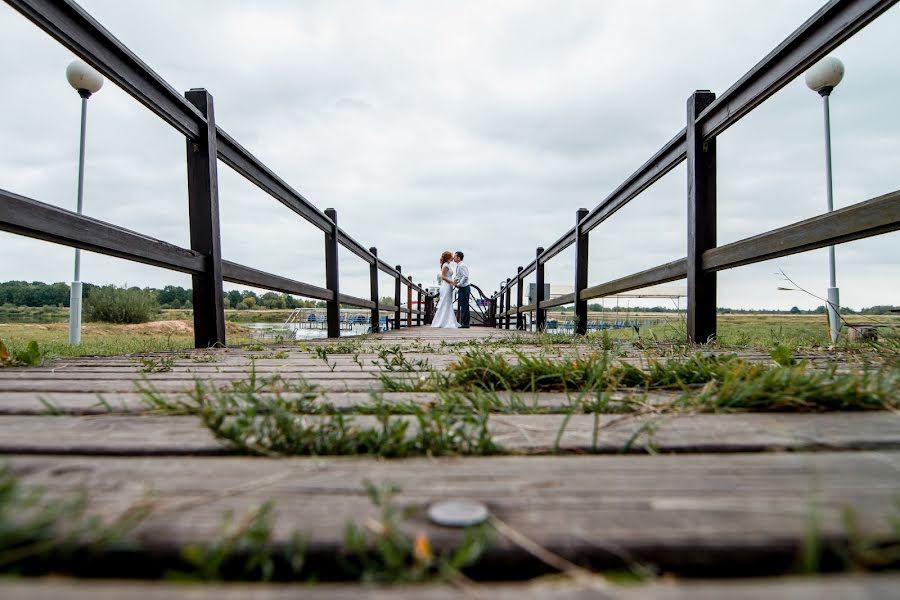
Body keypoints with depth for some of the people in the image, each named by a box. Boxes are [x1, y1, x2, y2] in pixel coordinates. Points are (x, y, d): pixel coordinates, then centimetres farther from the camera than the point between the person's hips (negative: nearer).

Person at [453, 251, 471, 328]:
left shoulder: (462, 265, -15)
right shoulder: (458, 266, 15)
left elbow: (465, 276, -23)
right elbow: (455, 273, 24)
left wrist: (458, 284, -18)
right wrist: (454, 280, 3)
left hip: (464, 288, -10)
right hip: (461, 289, 10)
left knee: (464, 306, -7)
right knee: (462, 306, 13)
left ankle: (465, 324, -4)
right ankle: (462, 323, 20)